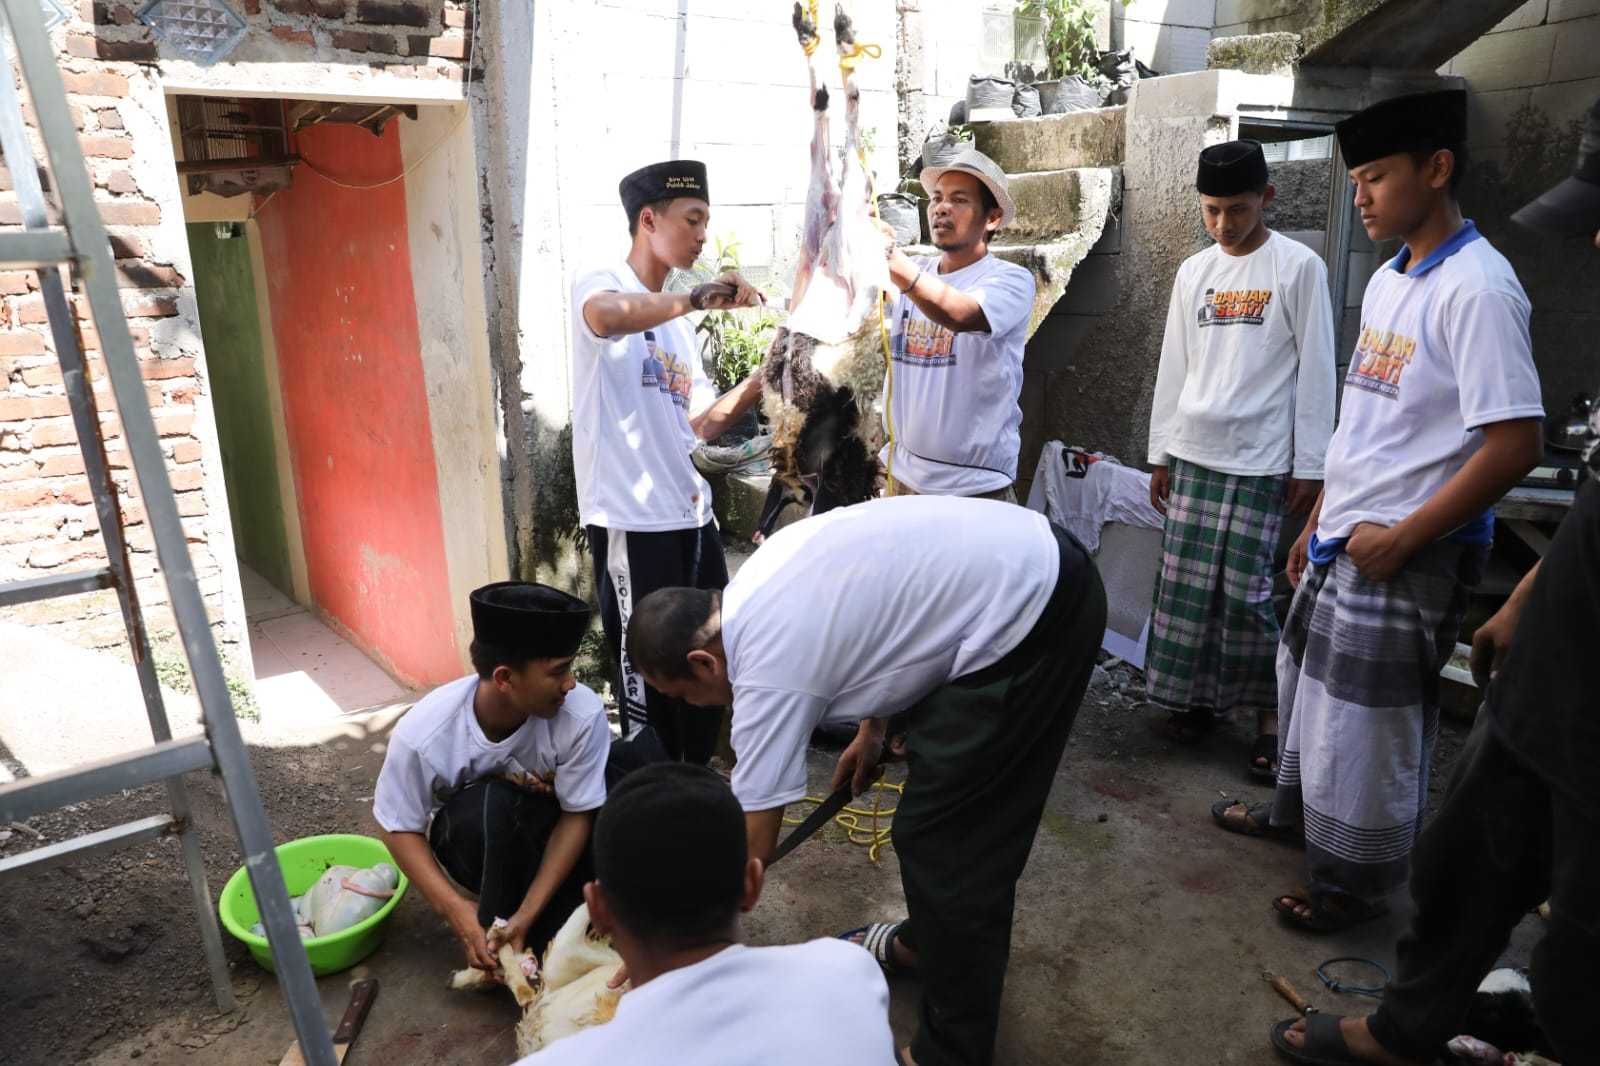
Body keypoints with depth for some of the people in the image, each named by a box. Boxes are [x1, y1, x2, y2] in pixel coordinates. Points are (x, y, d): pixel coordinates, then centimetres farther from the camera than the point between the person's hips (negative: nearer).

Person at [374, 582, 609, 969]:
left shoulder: (582, 714, -31)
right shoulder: (423, 733, -29)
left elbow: (577, 816, -21)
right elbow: (400, 828, -15)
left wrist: (527, 914, -28)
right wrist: (454, 908, -27)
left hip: (548, 835, 1)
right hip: (470, 835, 0)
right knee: (490, 803, -36)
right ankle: (491, 934, -14)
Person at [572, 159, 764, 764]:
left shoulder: (677, 321, 20)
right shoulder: (600, 286, -3)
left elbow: (700, 424, 14)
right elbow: (604, 317, -31)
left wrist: (763, 379, 3)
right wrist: (694, 299, -37)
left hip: (689, 510, 8)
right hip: (630, 517, -8)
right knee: (648, 671, 0)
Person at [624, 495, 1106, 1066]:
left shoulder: (769, 673, -17)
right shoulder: (758, 571, 6)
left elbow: (749, 849, -9)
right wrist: (871, 728, 24)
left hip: (1032, 614, -10)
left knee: (944, 840, -1)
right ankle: (924, 943, 44)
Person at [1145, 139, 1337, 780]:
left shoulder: (1298, 267, -1)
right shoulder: (1194, 272, 12)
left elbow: (1316, 371, -3)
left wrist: (1310, 465, -6)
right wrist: (1160, 454, 13)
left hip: (1261, 461, -4)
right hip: (1192, 455, 5)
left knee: (1247, 590, -5)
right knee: (1186, 582, 4)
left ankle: (1269, 716, 10)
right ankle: (1196, 697, 18)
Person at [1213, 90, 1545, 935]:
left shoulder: (1475, 288, -18)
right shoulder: (1386, 282, 9)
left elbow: (1515, 444, -22)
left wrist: (1399, 541, -18)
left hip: (1407, 559, -8)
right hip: (1347, 542, 8)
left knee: (1367, 724, 5)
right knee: (1306, 685, 22)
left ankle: (1356, 881, 26)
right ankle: (1296, 810, 45)